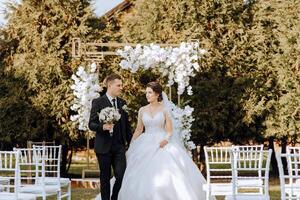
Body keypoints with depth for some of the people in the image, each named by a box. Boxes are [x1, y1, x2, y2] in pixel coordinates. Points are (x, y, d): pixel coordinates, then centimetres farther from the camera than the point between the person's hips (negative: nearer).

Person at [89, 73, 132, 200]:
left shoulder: (122, 103, 11)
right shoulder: (98, 102, -3)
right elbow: (91, 124, -5)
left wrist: (130, 143, 12)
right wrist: (103, 127, -24)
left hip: (119, 146, 3)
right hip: (104, 147, -3)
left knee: (122, 175, -7)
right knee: (105, 178, 4)